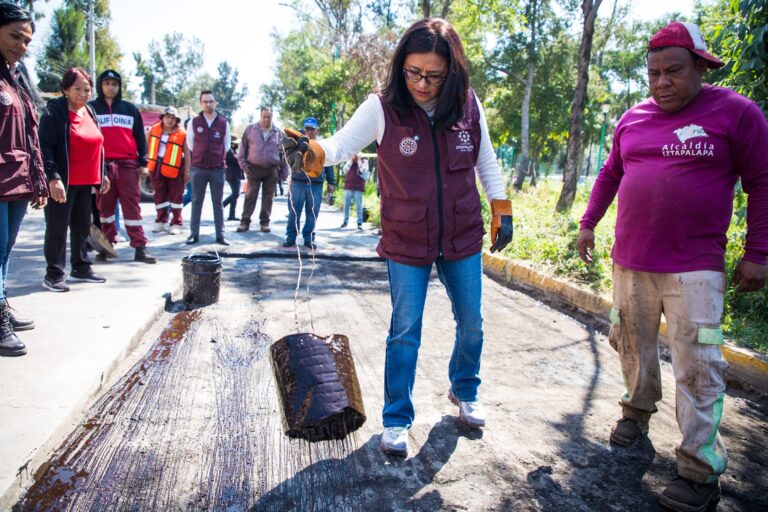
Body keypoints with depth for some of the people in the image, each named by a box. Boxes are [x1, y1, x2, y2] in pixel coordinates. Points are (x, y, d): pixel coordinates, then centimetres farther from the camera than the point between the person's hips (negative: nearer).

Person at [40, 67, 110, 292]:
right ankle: (54, 274, 7)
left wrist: (102, 174, 17)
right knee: (58, 228, -2)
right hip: (63, 183, -7)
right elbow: (45, 147, -15)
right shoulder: (55, 112, -9)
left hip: (86, 182, 7)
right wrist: (53, 178, -23)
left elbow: (97, 145, 21)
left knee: (82, 226, 14)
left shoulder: (90, 111, 14)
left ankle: (81, 268, 25)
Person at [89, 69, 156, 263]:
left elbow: (140, 137, 13)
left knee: (132, 205, -3)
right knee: (104, 205, 4)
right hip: (101, 165, 0)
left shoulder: (130, 109, 14)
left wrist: (143, 163, 6)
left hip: (127, 164, 0)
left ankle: (140, 248, -4)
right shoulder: (91, 108, 10)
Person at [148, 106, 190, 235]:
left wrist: (186, 172, -9)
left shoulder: (181, 134, -9)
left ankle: (176, 224, 8)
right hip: (157, 167, 4)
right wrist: (145, 163, 6)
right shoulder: (154, 129, 2)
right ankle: (161, 221, 22)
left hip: (174, 169, -4)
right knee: (159, 196, 11)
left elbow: (187, 154, -7)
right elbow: (147, 146, 10)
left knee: (176, 197, 2)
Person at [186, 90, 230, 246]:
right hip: (198, 168, 0)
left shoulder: (224, 122, 3)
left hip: (218, 168, 0)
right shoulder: (194, 122, 3)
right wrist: (200, 156, 10)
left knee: (218, 202, 5)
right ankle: (194, 234, 10)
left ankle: (220, 235, 8)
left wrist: (219, 157, 9)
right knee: (196, 202, 4)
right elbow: (190, 142, 12)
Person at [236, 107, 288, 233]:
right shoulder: (250, 129, 4)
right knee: (250, 196, -1)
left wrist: (284, 170, 6)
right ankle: (245, 221, 5)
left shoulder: (278, 132, 6)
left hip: (272, 171, 1)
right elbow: (243, 148, 5)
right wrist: (244, 165, -3)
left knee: (268, 198, 5)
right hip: (254, 169, -1)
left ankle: (265, 222, 13)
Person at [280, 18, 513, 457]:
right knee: (405, 333, 4)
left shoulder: (469, 106, -6)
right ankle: (397, 420, 22)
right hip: (406, 244, -3)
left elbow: (486, 161, 6)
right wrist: (311, 152, -39)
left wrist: (502, 211, 7)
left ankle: (465, 392, 44)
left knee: (471, 323, 16)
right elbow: (342, 144, -18)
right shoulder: (383, 108, -13)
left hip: (463, 239, 3)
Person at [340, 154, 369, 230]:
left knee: (358, 207, -4)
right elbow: (345, 170, -1)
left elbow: (363, 171, -12)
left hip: (358, 188, -3)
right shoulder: (350, 162, 13)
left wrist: (359, 160, -8)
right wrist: (351, 160, -5)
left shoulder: (364, 162, 5)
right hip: (348, 187, 3)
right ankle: (345, 221, 18)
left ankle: (359, 223, -1)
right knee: (346, 205, 7)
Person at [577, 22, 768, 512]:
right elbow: (610, 175, 20)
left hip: (694, 269, -5)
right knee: (634, 345, 17)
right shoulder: (633, 119, 9)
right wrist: (589, 223, 18)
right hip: (630, 263, 5)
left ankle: (701, 471, 6)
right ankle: (638, 410, 41)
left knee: (697, 369, -5)